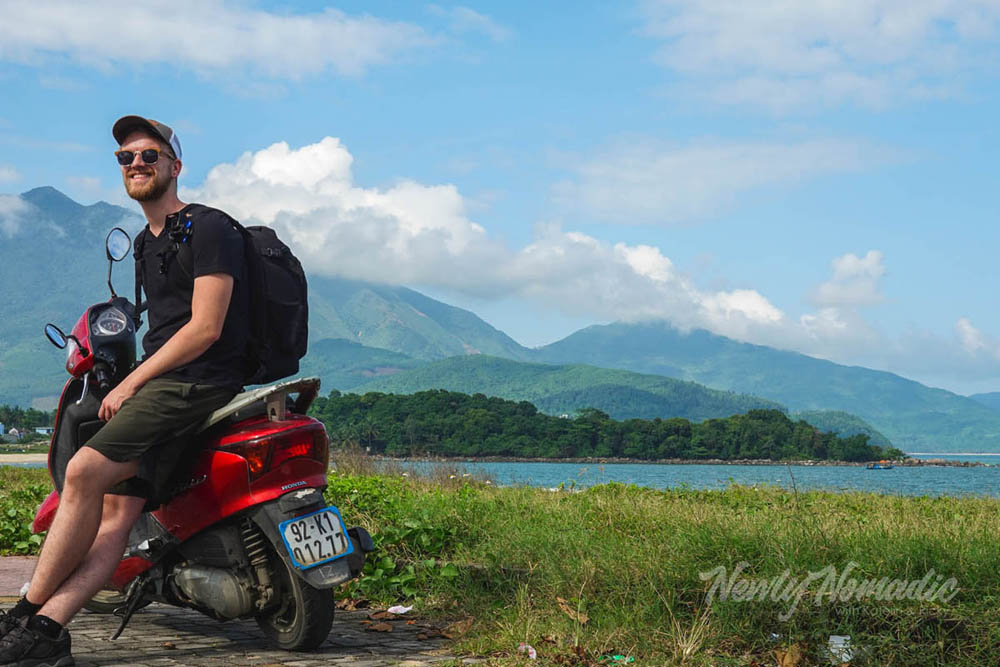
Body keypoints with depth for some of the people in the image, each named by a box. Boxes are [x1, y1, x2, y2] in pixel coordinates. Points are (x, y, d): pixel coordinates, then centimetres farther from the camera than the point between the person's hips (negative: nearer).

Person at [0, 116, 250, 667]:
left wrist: (131, 382, -10)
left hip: (199, 381, -8)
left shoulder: (208, 228, -6)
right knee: (116, 508, -6)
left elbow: (205, 328, -13)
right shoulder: (145, 243, 23)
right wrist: (131, 382, 19)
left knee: (84, 471, -21)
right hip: (159, 384, 8)